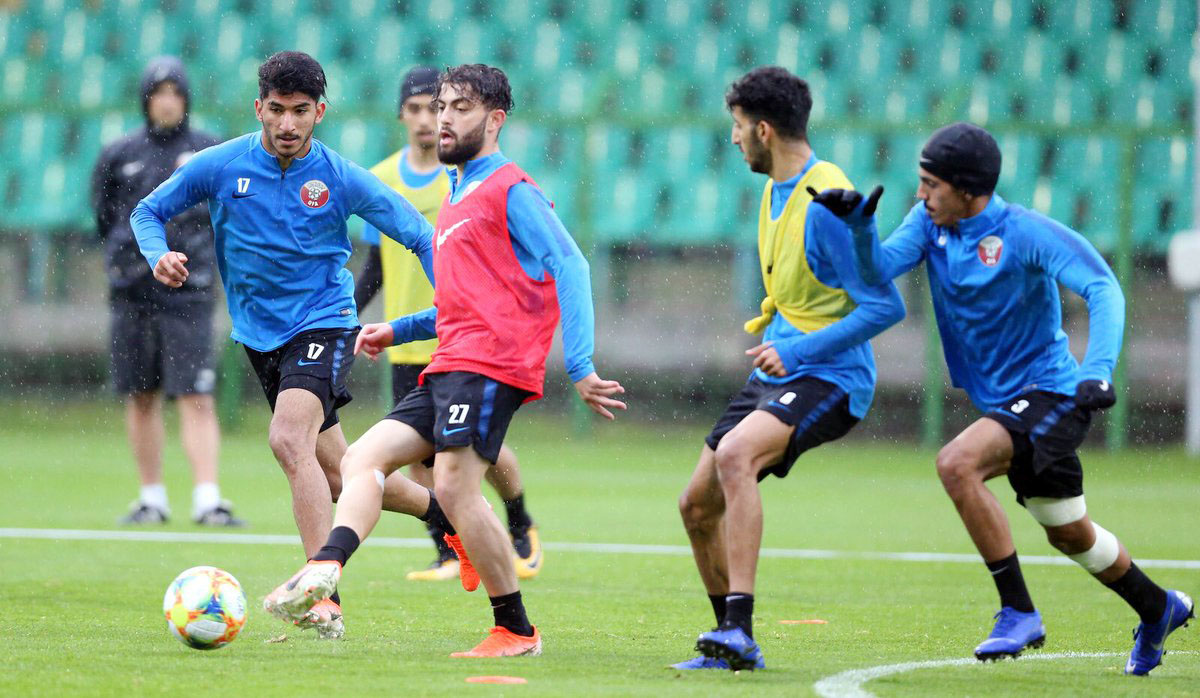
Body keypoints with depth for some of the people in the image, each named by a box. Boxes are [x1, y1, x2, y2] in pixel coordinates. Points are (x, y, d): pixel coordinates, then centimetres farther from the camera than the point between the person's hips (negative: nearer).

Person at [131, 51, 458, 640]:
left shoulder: (340, 179, -10)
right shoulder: (220, 167, -6)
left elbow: (419, 235, -2)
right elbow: (148, 212, 7)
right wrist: (159, 255, -15)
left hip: (324, 323, -4)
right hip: (260, 336, 4)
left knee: (289, 439, -29)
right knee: (335, 476, 12)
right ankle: (440, 507, 40)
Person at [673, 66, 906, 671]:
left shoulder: (826, 204, -19)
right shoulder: (776, 190, 11)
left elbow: (885, 305, -22)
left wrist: (797, 352, -23)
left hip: (828, 376, -10)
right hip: (777, 370, 10)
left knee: (735, 455, -35)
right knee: (697, 505, 8)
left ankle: (739, 628, -38)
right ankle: (732, 644, 24)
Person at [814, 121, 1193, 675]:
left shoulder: (1026, 232, -19)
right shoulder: (930, 223, 1)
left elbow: (1102, 288, -26)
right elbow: (878, 269, -12)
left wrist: (1097, 371, -40)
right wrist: (859, 223, -31)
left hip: (1052, 393, -8)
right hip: (1004, 402, 8)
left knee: (957, 463, -29)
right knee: (1069, 534, 20)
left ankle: (1018, 613, -23)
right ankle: (1159, 609, 45)